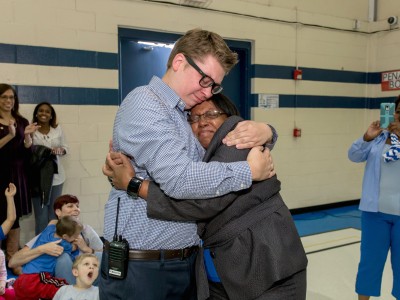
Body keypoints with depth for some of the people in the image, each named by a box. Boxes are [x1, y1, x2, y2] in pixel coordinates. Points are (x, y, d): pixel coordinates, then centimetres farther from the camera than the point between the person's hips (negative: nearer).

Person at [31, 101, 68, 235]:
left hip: (56, 177, 4)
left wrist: (60, 150, -13)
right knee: (41, 215, 0)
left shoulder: (58, 129, 4)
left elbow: (65, 147, 9)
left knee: (54, 213, 16)